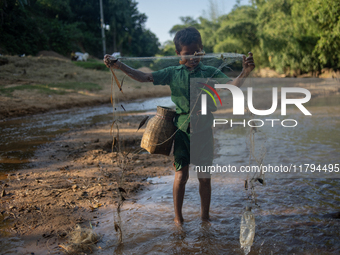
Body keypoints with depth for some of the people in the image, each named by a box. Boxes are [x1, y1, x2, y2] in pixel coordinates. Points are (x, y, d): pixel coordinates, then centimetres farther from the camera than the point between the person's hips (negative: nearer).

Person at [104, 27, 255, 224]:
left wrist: (245, 72, -33)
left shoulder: (210, 72, 0)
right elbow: (145, 77, 0)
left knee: (205, 176, 7)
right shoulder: (173, 73, 3)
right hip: (181, 128, 0)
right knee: (181, 175, 5)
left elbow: (232, 86, -13)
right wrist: (119, 66, -8)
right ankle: (178, 218, 21)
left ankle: (205, 217, 25)